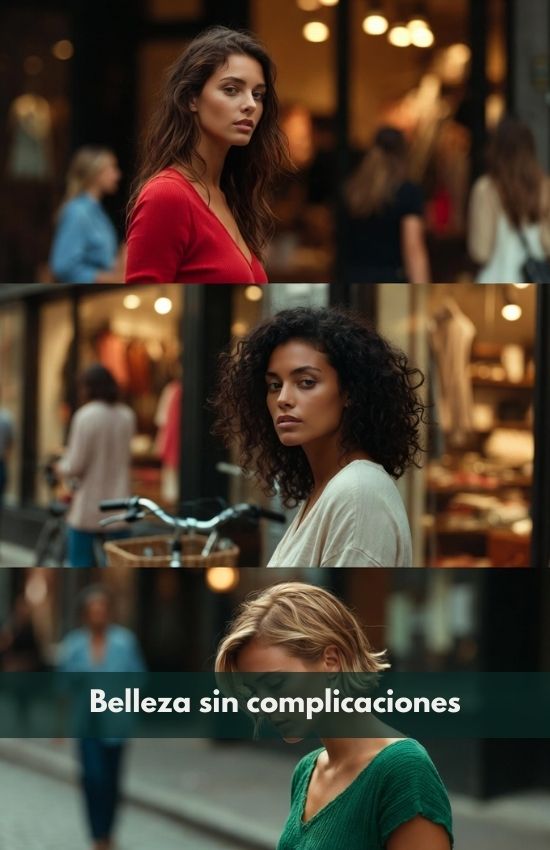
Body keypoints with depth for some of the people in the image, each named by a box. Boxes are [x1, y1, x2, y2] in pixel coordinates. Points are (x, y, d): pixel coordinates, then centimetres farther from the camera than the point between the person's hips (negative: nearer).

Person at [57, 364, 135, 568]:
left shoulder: (86, 416, -13)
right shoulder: (127, 416, 4)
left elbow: (75, 467, -14)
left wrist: (62, 467, 9)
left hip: (88, 510, -5)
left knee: (80, 565, 3)